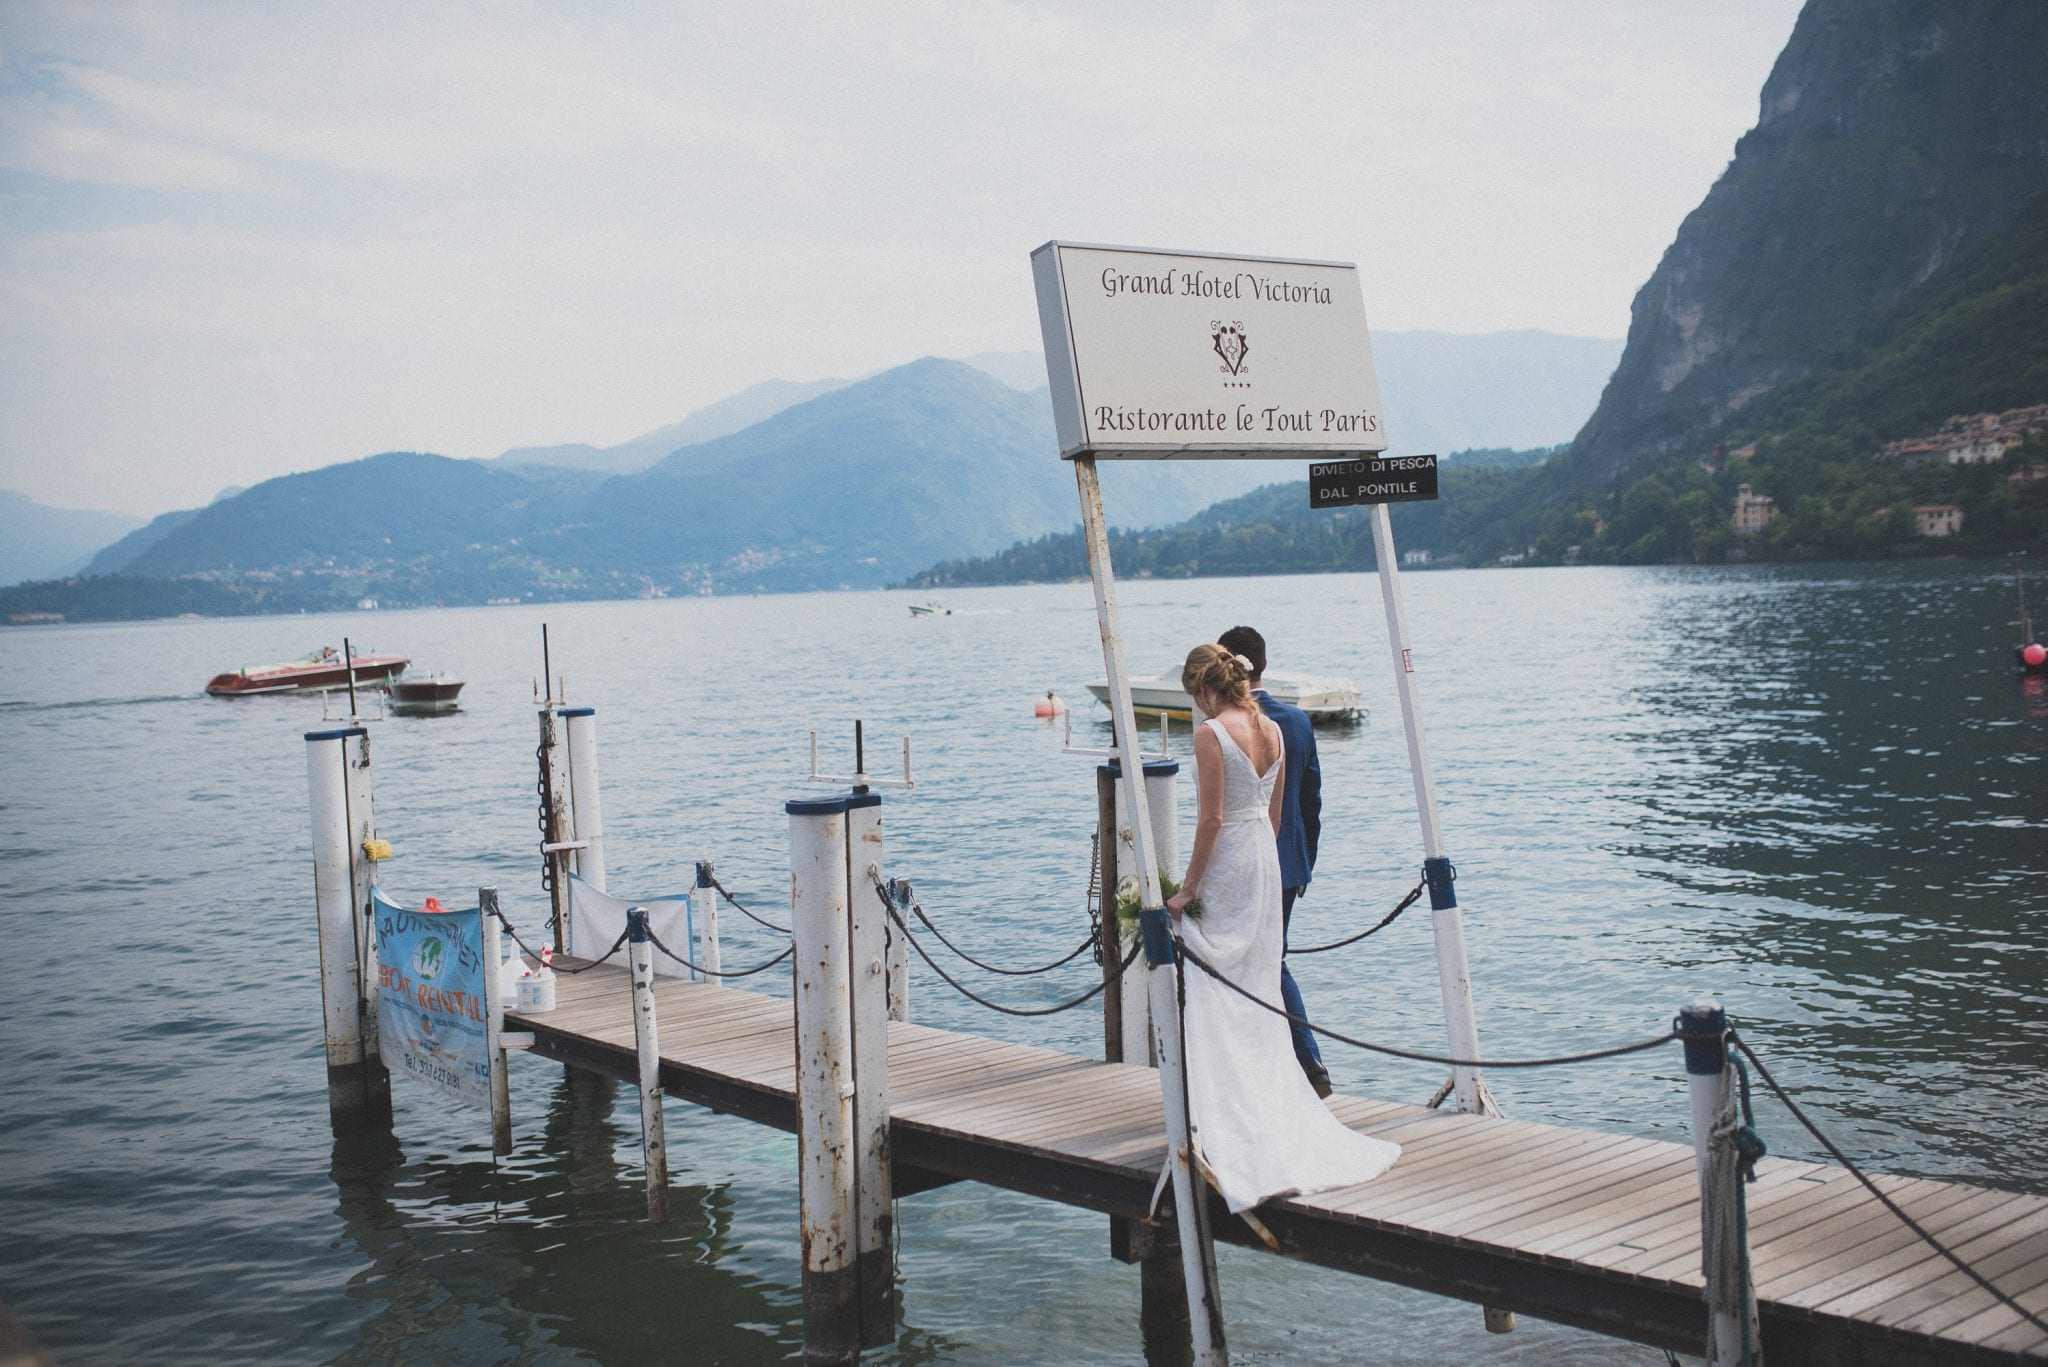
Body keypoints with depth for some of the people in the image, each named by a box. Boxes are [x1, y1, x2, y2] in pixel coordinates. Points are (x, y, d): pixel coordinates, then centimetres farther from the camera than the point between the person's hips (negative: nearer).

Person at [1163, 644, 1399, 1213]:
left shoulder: (1211, 733, -16)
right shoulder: (1273, 730, 6)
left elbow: (1212, 818, -19)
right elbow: (1275, 812, 12)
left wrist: (1188, 887, -13)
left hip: (1224, 864, -7)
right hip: (1266, 857, 8)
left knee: (1214, 990, 0)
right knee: (1259, 984, 16)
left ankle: (1225, 1115, 2)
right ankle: (1272, 1098, 24)